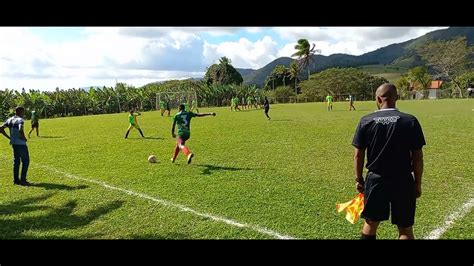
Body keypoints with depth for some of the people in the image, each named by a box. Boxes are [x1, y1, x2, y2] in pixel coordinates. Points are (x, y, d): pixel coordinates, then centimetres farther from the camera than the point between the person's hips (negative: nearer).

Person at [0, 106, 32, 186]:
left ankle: (16, 180, 19)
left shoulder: (10, 120, 11)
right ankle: (22, 180, 0)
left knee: (16, 161, 14)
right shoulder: (20, 120, -14)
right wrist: (24, 138, -14)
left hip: (13, 143, 8)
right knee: (25, 161, -1)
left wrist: (9, 137, 11)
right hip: (21, 144, -8)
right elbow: (20, 130, -31)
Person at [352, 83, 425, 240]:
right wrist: (418, 183, 5)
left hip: (376, 179, 1)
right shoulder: (410, 121, -6)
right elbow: (417, 156, -5)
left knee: (371, 223, 17)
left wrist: (359, 179, 8)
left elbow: (358, 154, -3)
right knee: (405, 229, 10)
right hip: (403, 180, 0)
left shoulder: (366, 121, -5)